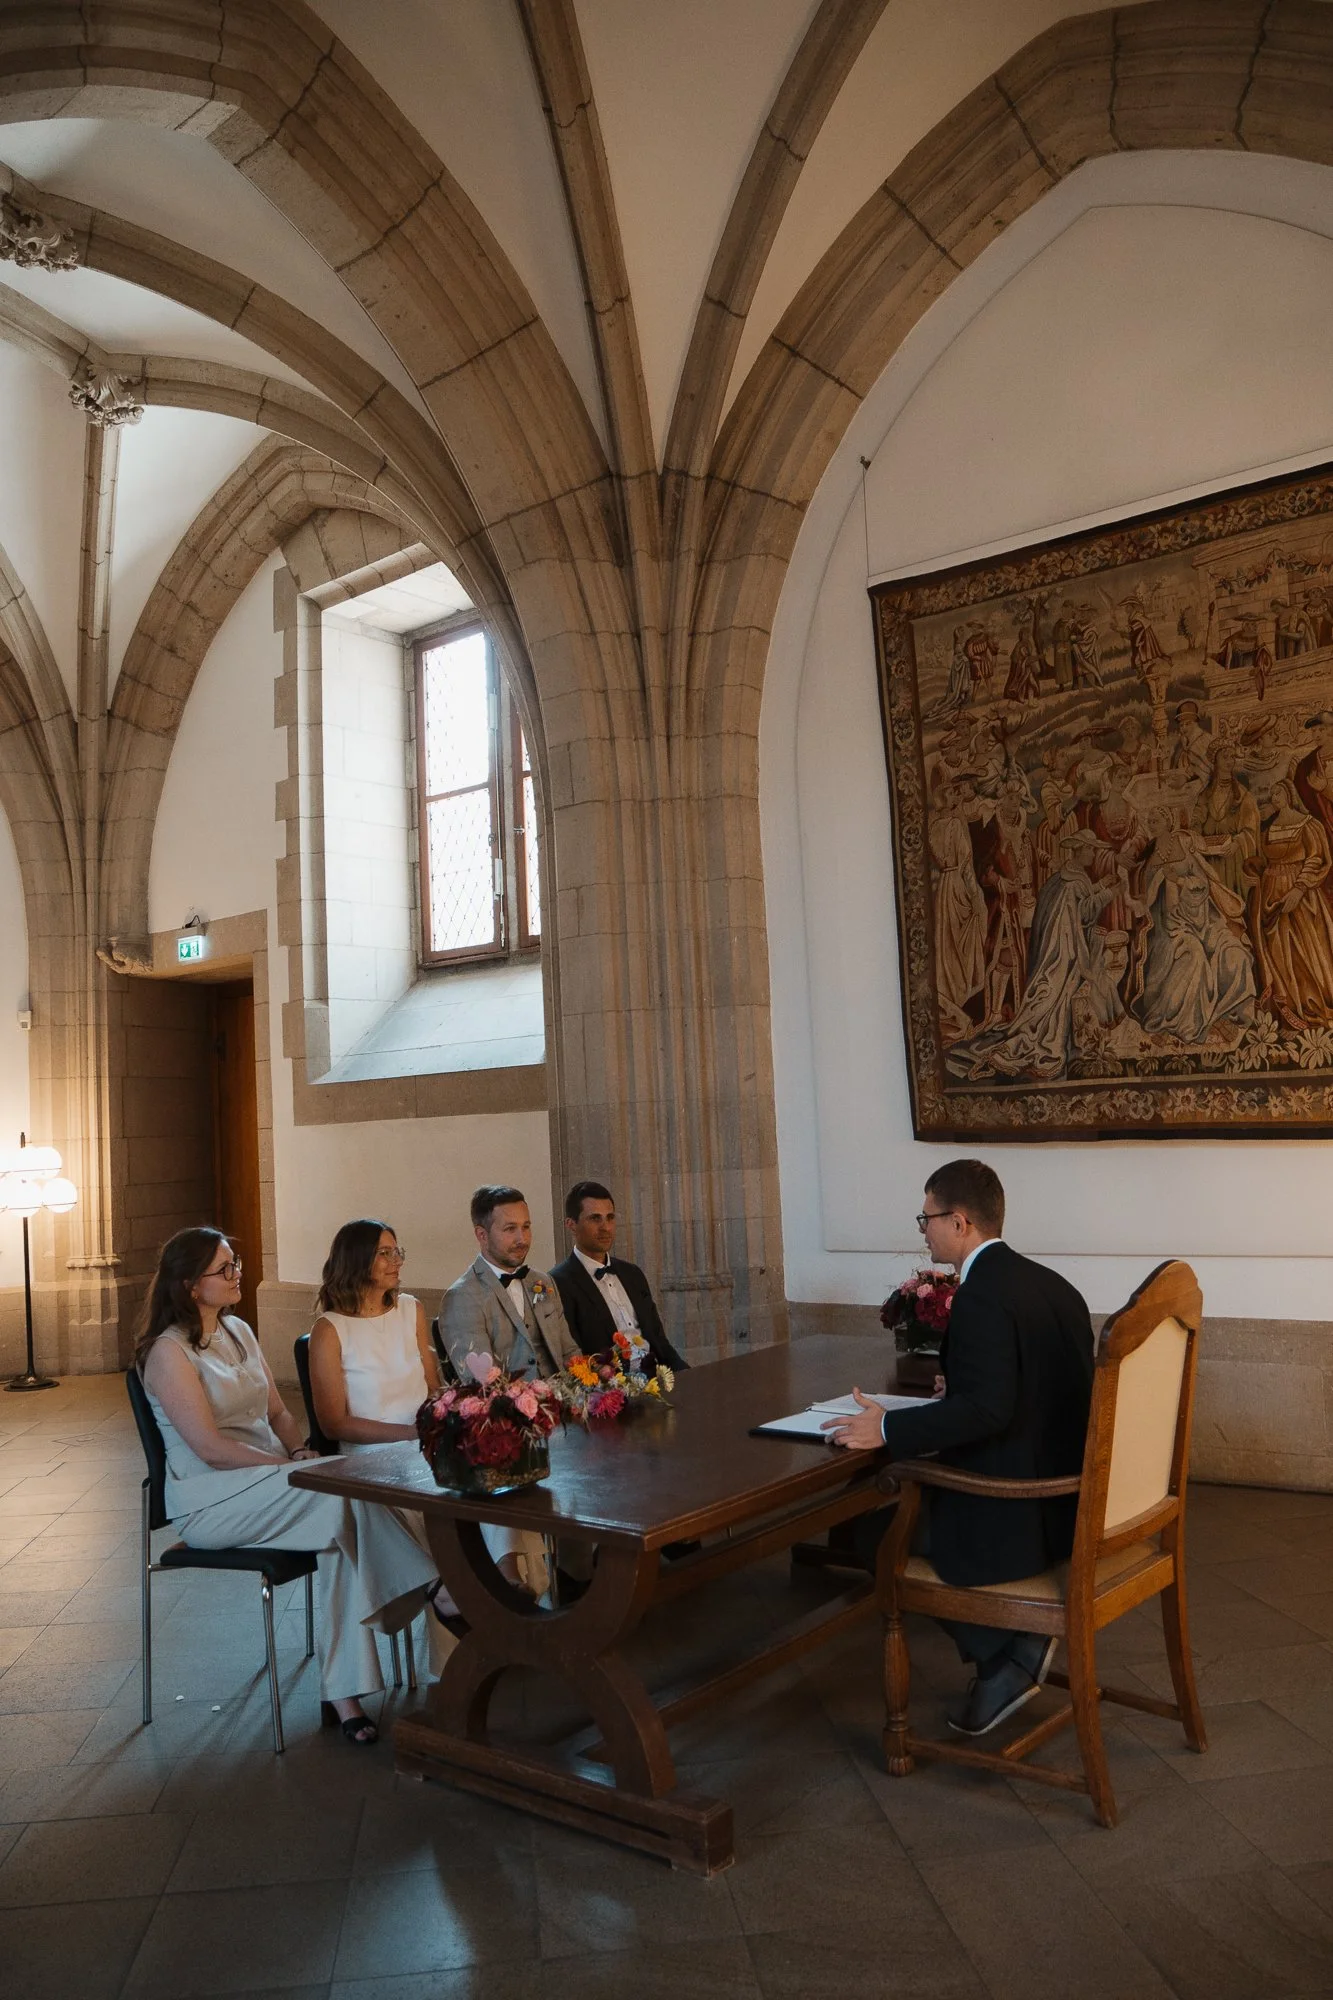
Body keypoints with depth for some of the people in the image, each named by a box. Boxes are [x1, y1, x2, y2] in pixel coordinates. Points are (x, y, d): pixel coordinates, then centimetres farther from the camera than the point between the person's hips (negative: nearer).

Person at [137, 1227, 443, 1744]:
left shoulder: (238, 1331, 15)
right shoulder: (169, 1352, -10)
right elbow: (211, 1448, -17)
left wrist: (299, 1452, -5)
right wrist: (289, 1467, -20)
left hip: (268, 1476, 7)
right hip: (210, 1501, -7)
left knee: (344, 1527, -25)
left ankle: (344, 1692, -24)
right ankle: (426, 1588, -16)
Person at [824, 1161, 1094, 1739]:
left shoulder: (980, 1297, -20)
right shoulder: (1052, 1284, 7)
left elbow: (988, 1409, -29)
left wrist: (887, 1429, -23)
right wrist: (955, 1395, 20)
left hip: (1015, 1516, -9)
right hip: (1066, 1500, 9)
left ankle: (1004, 1651, 3)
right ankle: (1016, 1640, 18)